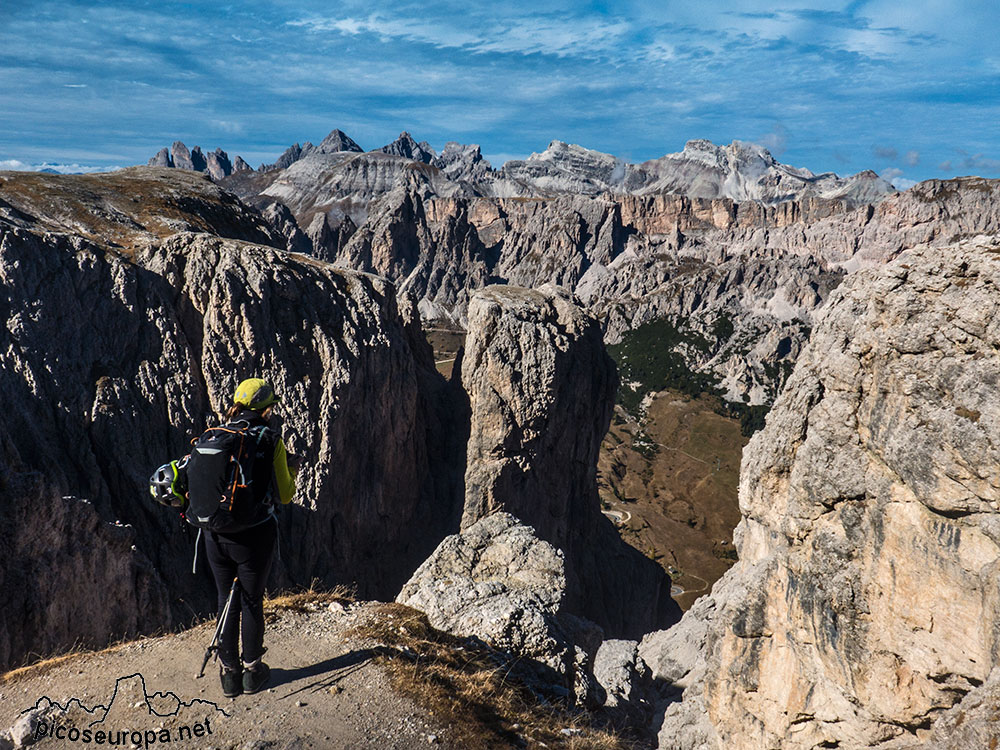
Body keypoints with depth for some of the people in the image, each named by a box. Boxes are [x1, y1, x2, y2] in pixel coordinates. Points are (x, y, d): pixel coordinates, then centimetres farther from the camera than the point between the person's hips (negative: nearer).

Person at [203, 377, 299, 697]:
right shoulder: (270, 441, -11)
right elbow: (284, 495, -6)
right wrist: (292, 468, 11)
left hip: (216, 535, 3)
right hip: (254, 536, -3)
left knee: (226, 602, 17)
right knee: (252, 602, 13)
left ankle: (229, 673, 27)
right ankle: (252, 671, 27)